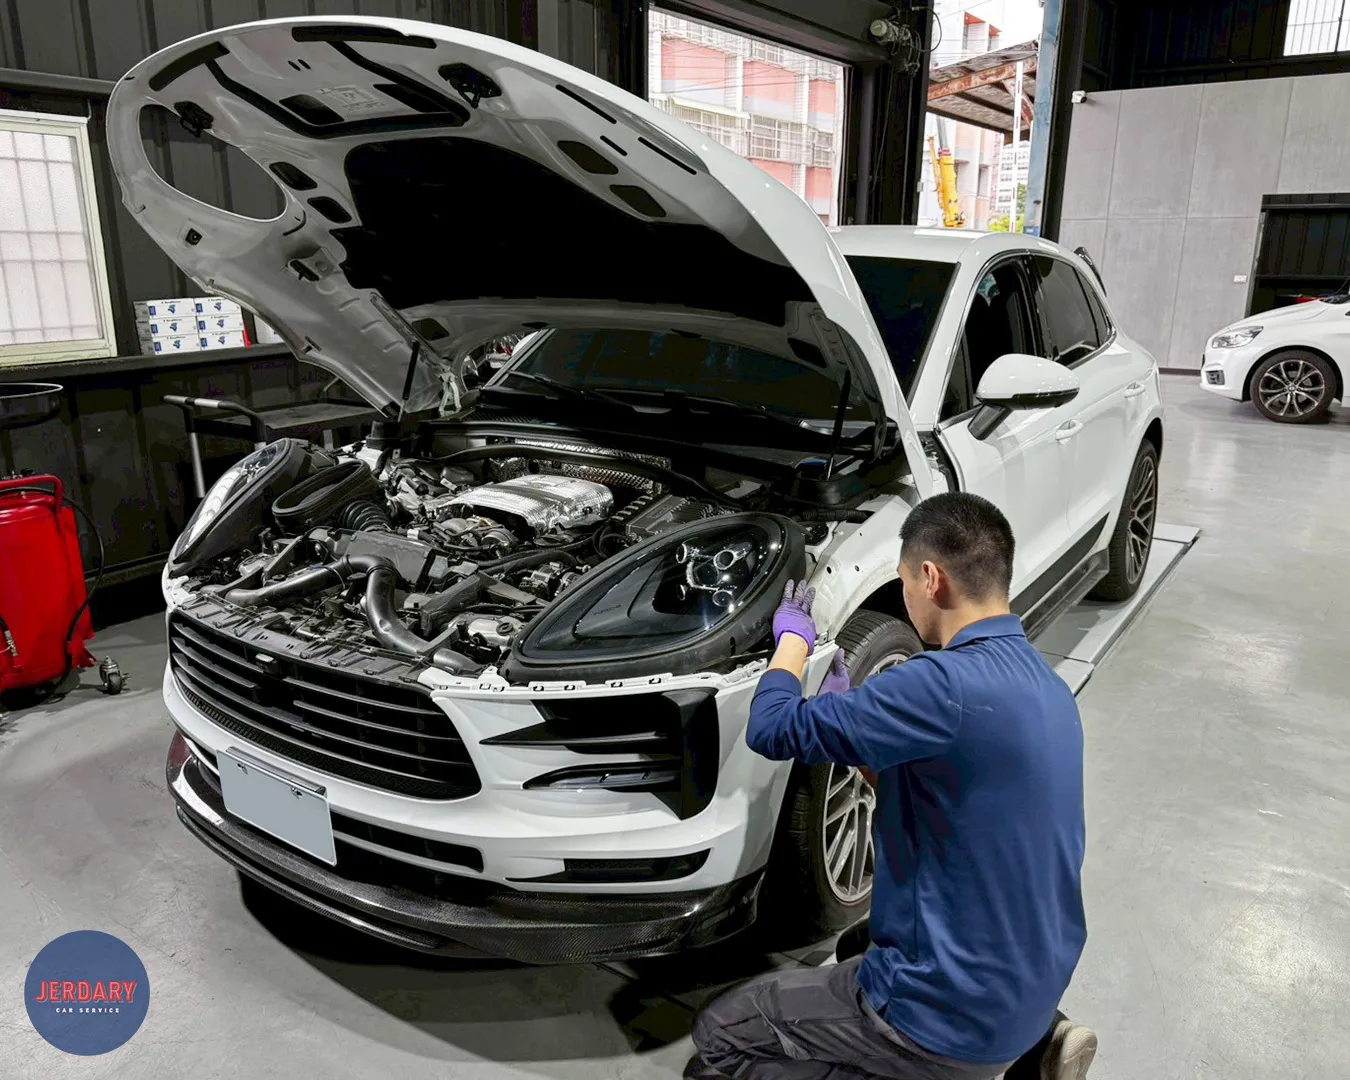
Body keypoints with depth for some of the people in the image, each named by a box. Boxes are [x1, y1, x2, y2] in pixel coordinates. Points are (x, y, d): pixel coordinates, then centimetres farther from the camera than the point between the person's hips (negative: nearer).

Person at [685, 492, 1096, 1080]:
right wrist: (847, 714, 11)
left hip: (960, 1020, -9)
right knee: (872, 943, 36)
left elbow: (772, 730, -21)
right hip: (1036, 982, 9)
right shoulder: (1047, 688, 2)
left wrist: (793, 638, -2)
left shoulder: (949, 683, -28)